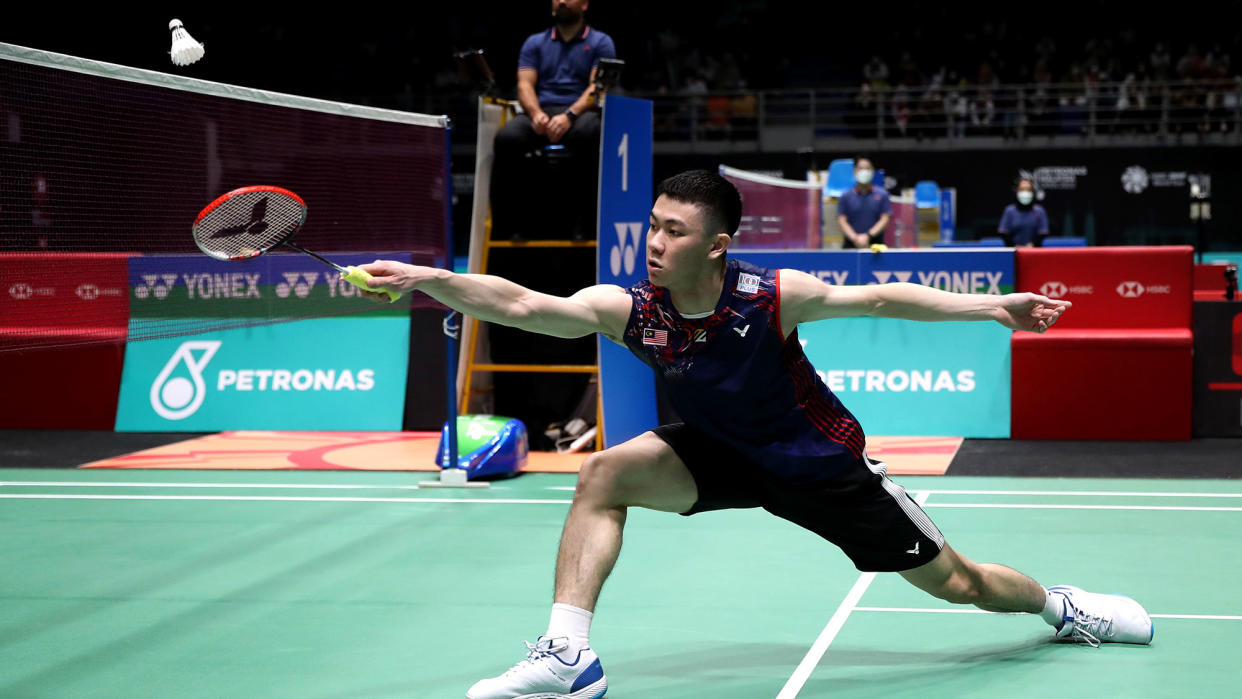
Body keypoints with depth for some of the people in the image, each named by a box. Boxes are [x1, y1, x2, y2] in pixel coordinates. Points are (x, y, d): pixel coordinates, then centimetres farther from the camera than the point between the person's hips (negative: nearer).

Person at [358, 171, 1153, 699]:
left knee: (955, 583, 6)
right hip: (722, 453, 3)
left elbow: (882, 298, -17)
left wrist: (996, 307, -17)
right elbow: (521, 304, -32)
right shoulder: (630, 310, -22)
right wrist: (427, 278, -45)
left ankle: (1060, 604, 39)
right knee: (605, 474, -22)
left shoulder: (773, 296, -29)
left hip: (819, 461, -2)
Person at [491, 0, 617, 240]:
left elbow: (598, 87, -2)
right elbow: (525, 84, 9)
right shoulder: (535, 42, 21)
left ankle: (580, 218, -27)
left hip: (581, 112, -2)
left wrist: (569, 116, -20)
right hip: (540, 113, 2)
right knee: (507, 137, -31)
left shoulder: (600, 42, 12)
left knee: (587, 132, -40)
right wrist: (536, 113, -14)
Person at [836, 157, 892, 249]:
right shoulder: (846, 196, 7)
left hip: (875, 244, 0)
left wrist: (868, 236, -12)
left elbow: (885, 219, 1)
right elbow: (841, 220, 2)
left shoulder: (882, 195, 7)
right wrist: (855, 238, -14)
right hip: (851, 245, 0)